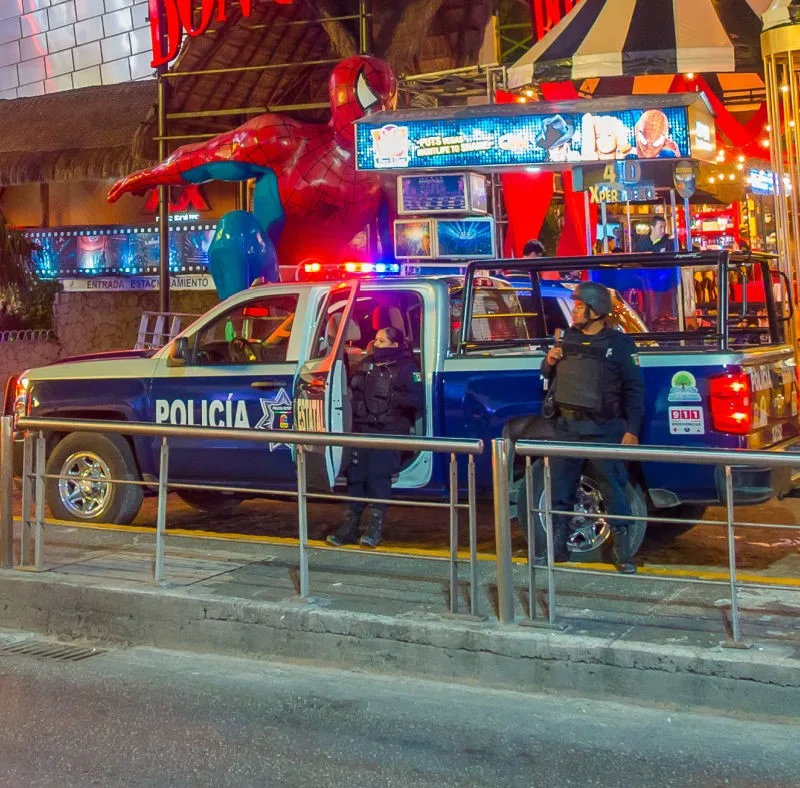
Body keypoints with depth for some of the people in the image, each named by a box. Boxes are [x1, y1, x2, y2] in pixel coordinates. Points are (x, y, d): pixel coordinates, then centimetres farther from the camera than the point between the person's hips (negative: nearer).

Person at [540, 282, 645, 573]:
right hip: (566, 425, 5)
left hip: (603, 428, -5)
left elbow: (634, 389, -5)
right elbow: (548, 375, 23)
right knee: (560, 487, 10)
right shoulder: (568, 338, 11)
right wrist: (549, 362, -1)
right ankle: (558, 546, 22)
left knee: (613, 489, -2)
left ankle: (622, 549, 7)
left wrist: (632, 430, -11)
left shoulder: (619, 344, -3)